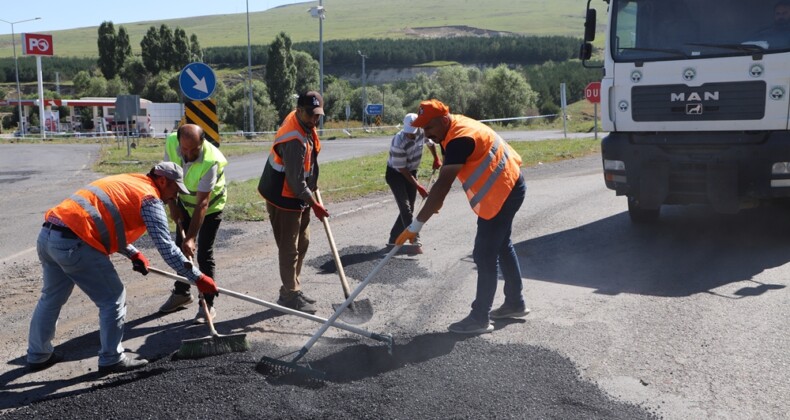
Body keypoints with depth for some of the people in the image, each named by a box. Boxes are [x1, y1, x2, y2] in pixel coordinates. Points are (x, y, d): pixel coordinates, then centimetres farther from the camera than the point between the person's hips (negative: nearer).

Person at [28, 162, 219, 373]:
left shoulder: (126, 182, 25)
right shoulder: (150, 198, -1)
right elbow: (166, 247, -7)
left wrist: (133, 253, 26)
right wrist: (198, 278, -2)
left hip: (47, 234, 9)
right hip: (73, 244, -9)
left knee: (52, 297, 25)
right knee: (113, 299, 4)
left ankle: (38, 354, 39)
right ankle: (111, 359, 15)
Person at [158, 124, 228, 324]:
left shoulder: (211, 161, -38)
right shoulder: (170, 143, -24)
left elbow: (202, 203, -37)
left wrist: (191, 238, -38)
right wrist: (172, 205, -8)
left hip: (210, 206, -6)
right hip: (185, 202, 6)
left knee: (204, 254, -8)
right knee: (180, 248, 15)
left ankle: (207, 304, 2)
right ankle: (181, 293, 33)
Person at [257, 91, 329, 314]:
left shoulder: (304, 125, 1)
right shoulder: (294, 141, -30)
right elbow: (296, 181, -27)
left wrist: (313, 185, 21)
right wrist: (314, 204, -17)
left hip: (298, 196, 10)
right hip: (284, 199, -10)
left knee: (302, 243, 18)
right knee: (289, 249, 0)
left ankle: (293, 289, 30)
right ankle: (290, 295, 11)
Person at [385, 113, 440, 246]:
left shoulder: (422, 132, -15)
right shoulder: (399, 143, -33)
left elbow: (430, 143, 11)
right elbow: (402, 169, -26)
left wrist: (436, 159, 3)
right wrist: (418, 186, -25)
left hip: (411, 172, 7)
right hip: (395, 174, -6)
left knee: (409, 208, 6)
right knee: (405, 207, -18)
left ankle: (393, 239, 16)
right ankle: (415, 240, -19)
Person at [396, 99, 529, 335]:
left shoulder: (459, 139, -28)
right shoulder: (455, 127, 3)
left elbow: (442, 185, -33)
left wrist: (416, 225, -33)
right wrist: (436, 201, 12)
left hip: (502, 192, -11)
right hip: (508, 187, 11)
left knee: (485, 255, -7)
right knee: (502, 246, 20)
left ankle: (480, 319, 1)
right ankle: (515, 303, 33)